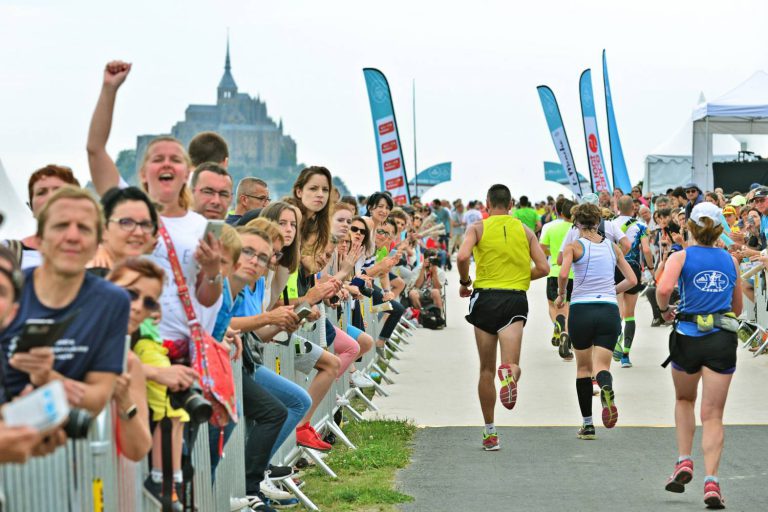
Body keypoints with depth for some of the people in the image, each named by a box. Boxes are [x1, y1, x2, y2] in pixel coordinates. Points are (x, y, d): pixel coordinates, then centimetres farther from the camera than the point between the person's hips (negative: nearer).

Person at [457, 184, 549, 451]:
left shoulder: (478, 228, 3)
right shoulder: (524, 231, 11)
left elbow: (462, 256, -14)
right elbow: (543, 268, 5)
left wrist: (464, 282, 3)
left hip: (485, 297, 0)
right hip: (516, 300, 0)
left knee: (486, 369, 10)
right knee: (512, 364, -11)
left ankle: (490, 433, 14)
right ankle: (510, 374, -51)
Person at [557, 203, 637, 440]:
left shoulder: (574, 246, 0)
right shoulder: (612, 247, 11)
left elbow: (563, 274, -17)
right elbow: (632, 280, 13)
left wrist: (561, 295, 1)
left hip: (581, 310, -2)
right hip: (609, 311, 2)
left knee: (583, 368, 14)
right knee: (601, 367, -3)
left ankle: (587, 424, 14)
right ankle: (606, 389, -41)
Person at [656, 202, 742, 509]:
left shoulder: (681, 257, 1)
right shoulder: (731, 260, 11)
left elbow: (664, 289, -18)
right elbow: (737, 308, 17)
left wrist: (664, 310, 1)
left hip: (688, 336, -1)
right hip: (724, 339, 1)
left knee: (684, 400, 25)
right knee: (713, 415, 2)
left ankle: (684, 462, 14)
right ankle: (711, 482, -11)